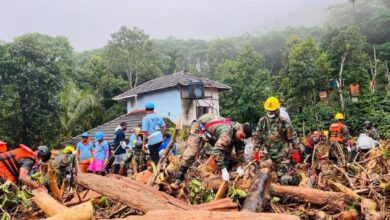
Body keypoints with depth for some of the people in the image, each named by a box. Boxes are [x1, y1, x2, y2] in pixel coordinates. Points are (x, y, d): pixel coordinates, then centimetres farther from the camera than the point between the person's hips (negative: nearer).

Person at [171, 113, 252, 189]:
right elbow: (217, 151, -48)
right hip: (200, 126, -8)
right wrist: (224, 170, -50)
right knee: (191, 153, -20)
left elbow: (241, 152, -8)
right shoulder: (227, 131, -42)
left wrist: (240, 167, -21)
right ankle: (178, 180, -15)